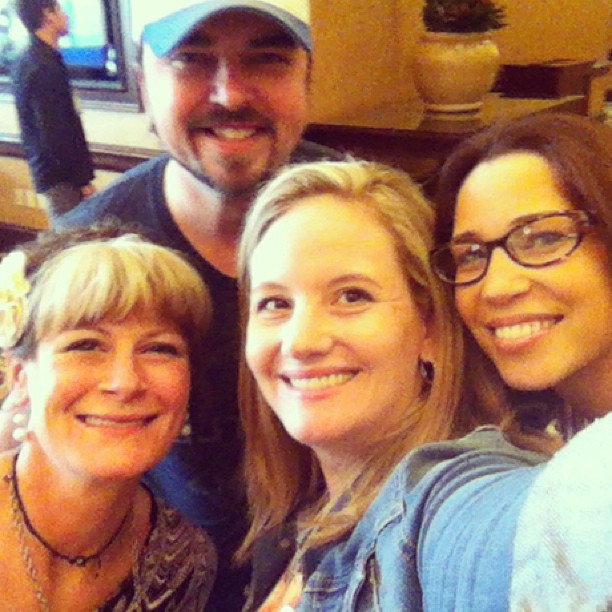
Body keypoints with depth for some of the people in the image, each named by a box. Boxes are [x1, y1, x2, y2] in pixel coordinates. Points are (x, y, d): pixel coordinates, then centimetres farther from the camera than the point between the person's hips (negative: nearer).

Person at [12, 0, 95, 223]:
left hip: (44, 168, 10)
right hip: (59, 176, -10)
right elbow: (56, 134, -23)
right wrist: (83, 180, -17)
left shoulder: (26, 61, 10)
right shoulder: (44, 68, -20)